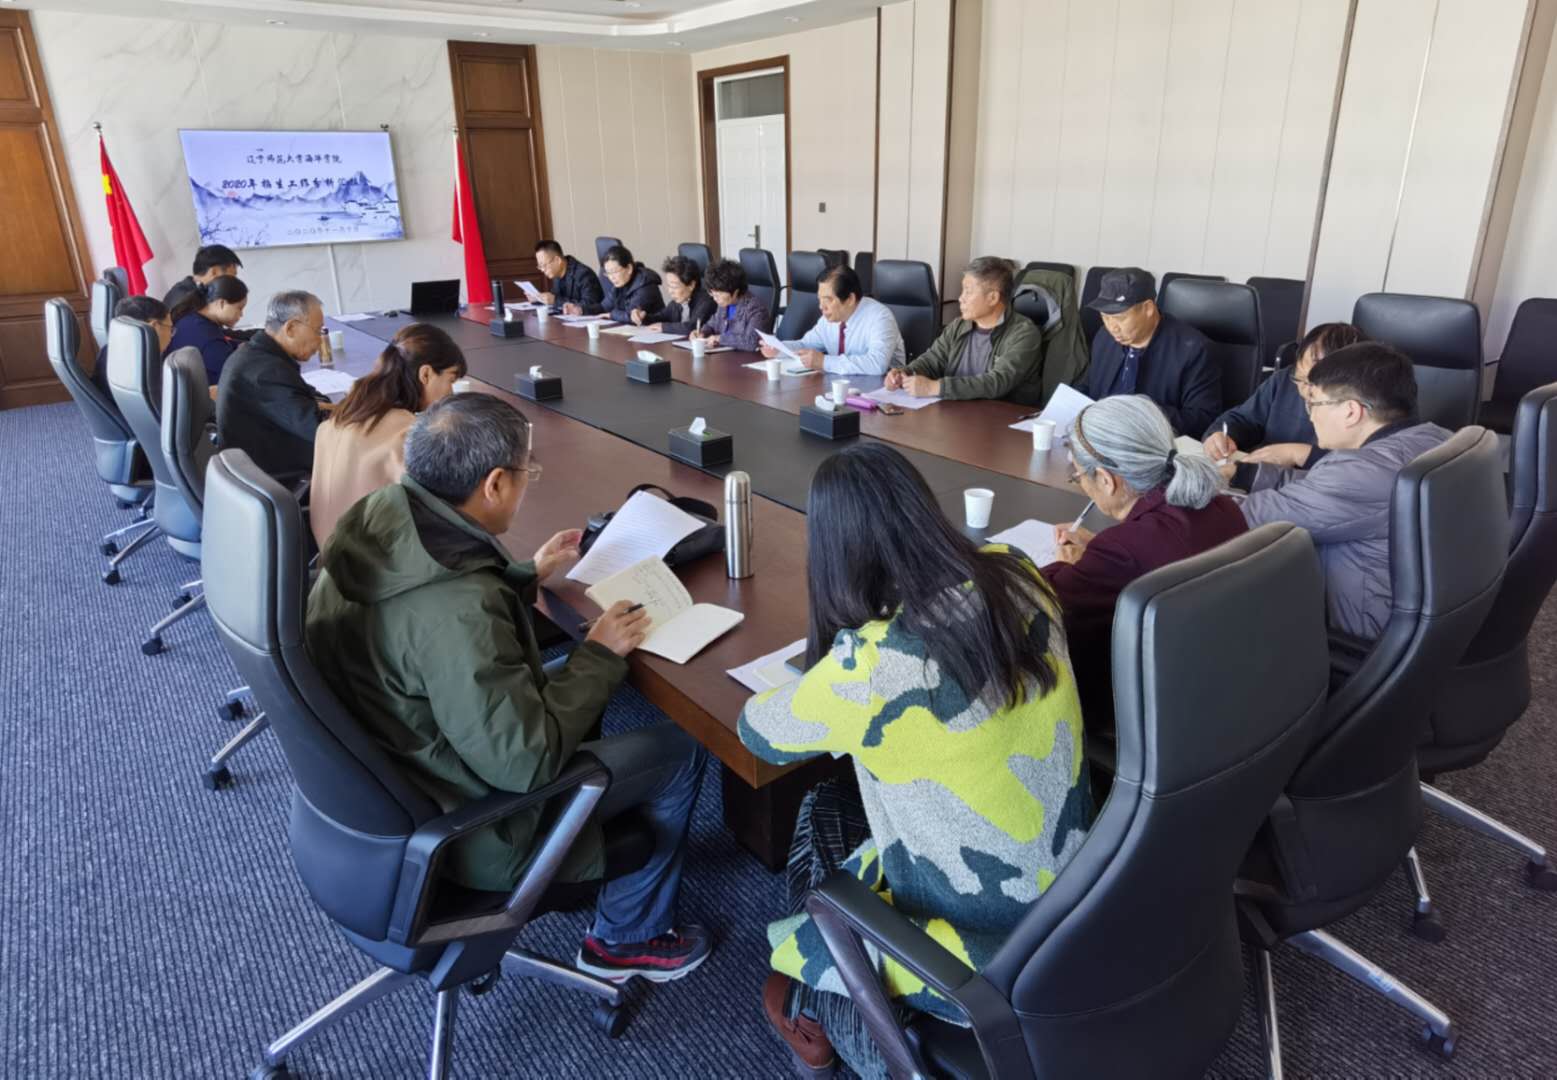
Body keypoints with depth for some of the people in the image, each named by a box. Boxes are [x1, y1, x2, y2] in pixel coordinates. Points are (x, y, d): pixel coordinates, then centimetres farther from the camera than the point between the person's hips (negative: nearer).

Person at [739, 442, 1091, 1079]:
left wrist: (824, 682, 9)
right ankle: (822, 1003, 36)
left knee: (823, 813, 16)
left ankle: (815, 1006, 35)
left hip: (989, 961, -6)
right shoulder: (1016, 578, -12)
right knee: (843, 813, 21)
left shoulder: (869, 664, -29)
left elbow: (756, 732, -8)